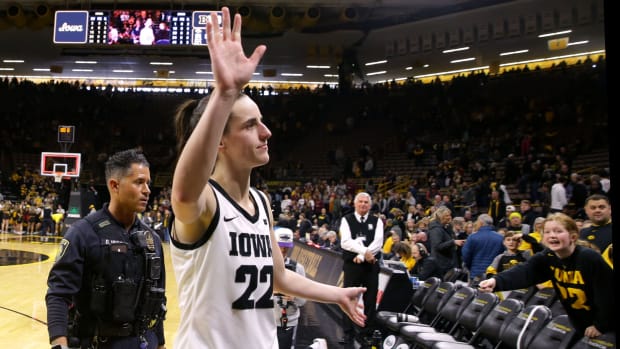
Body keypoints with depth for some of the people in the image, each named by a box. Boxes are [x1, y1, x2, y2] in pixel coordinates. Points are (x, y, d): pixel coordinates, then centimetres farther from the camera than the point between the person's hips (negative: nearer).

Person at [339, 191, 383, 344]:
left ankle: (368, 332, 17)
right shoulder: (347, 220, 2)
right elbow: (345, 242, -10)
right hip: (351, 264, -1)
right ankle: (348, 333, 11)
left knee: (370, 299, 6)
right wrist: (365, 251, -21)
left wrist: (362, 256, -17)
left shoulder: (377, 221, 6)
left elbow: (378, 242, -7)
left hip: (371, 265, 1)